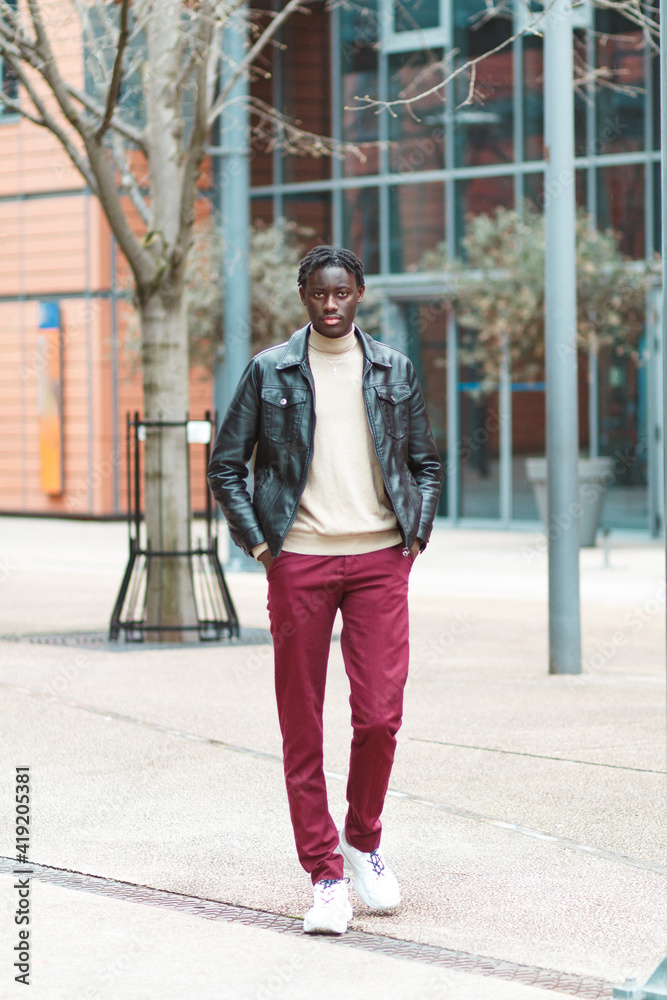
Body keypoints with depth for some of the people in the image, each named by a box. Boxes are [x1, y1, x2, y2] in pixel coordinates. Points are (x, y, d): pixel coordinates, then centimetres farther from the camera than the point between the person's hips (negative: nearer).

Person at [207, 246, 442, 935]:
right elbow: (225, 465, 7)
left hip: (379, 559, 1)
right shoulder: (270, 372, 4)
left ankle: (362, 840, 19)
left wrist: (417, 534, 6)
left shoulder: (394, 370, 10)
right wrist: (257, 542, -1)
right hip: (299, 561, -1)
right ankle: (325, 875, 8)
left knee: (379, 716, -6)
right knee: (301, 725, 0)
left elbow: (425, 463, 19)